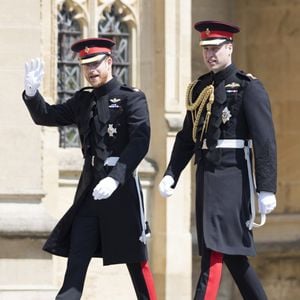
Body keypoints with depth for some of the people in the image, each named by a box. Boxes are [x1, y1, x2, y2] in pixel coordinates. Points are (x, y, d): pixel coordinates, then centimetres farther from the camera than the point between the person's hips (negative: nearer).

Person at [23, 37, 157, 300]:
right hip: (89, 189, 6)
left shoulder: (132, 98, -5)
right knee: (76, 261, -1)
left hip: (121, 187, -6)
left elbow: (140, 142, -16)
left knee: (135, 260, 1)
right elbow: (46, 116, 17)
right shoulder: (82, 100, 13)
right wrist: (32, 91, -4)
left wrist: (115, 178, -27)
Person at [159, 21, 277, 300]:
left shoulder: (248, 87, -6)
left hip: (232, 174, -7)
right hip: (206, 173, 7)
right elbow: (187, 137, 18)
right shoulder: (199, 88, 14)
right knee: (231, 252, 11)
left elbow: (265, 141, -11)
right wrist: (171, 174, 6)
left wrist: (266, 190, -17)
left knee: (215, 249, -13)